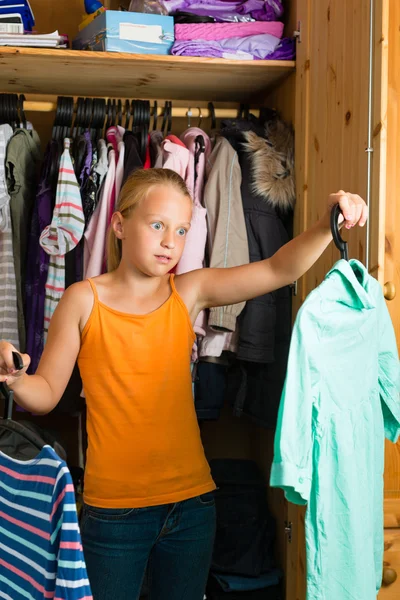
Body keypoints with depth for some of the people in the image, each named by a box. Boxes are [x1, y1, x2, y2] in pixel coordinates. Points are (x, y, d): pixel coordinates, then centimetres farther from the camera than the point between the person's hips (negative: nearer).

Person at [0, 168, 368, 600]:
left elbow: (278, 270, -9)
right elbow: (46, 394, -1)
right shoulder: (84, 301, -6)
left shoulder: (190, 292, 0)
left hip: (191, 501, 3)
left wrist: (326, 226, -26)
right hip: (114, 509, -3)